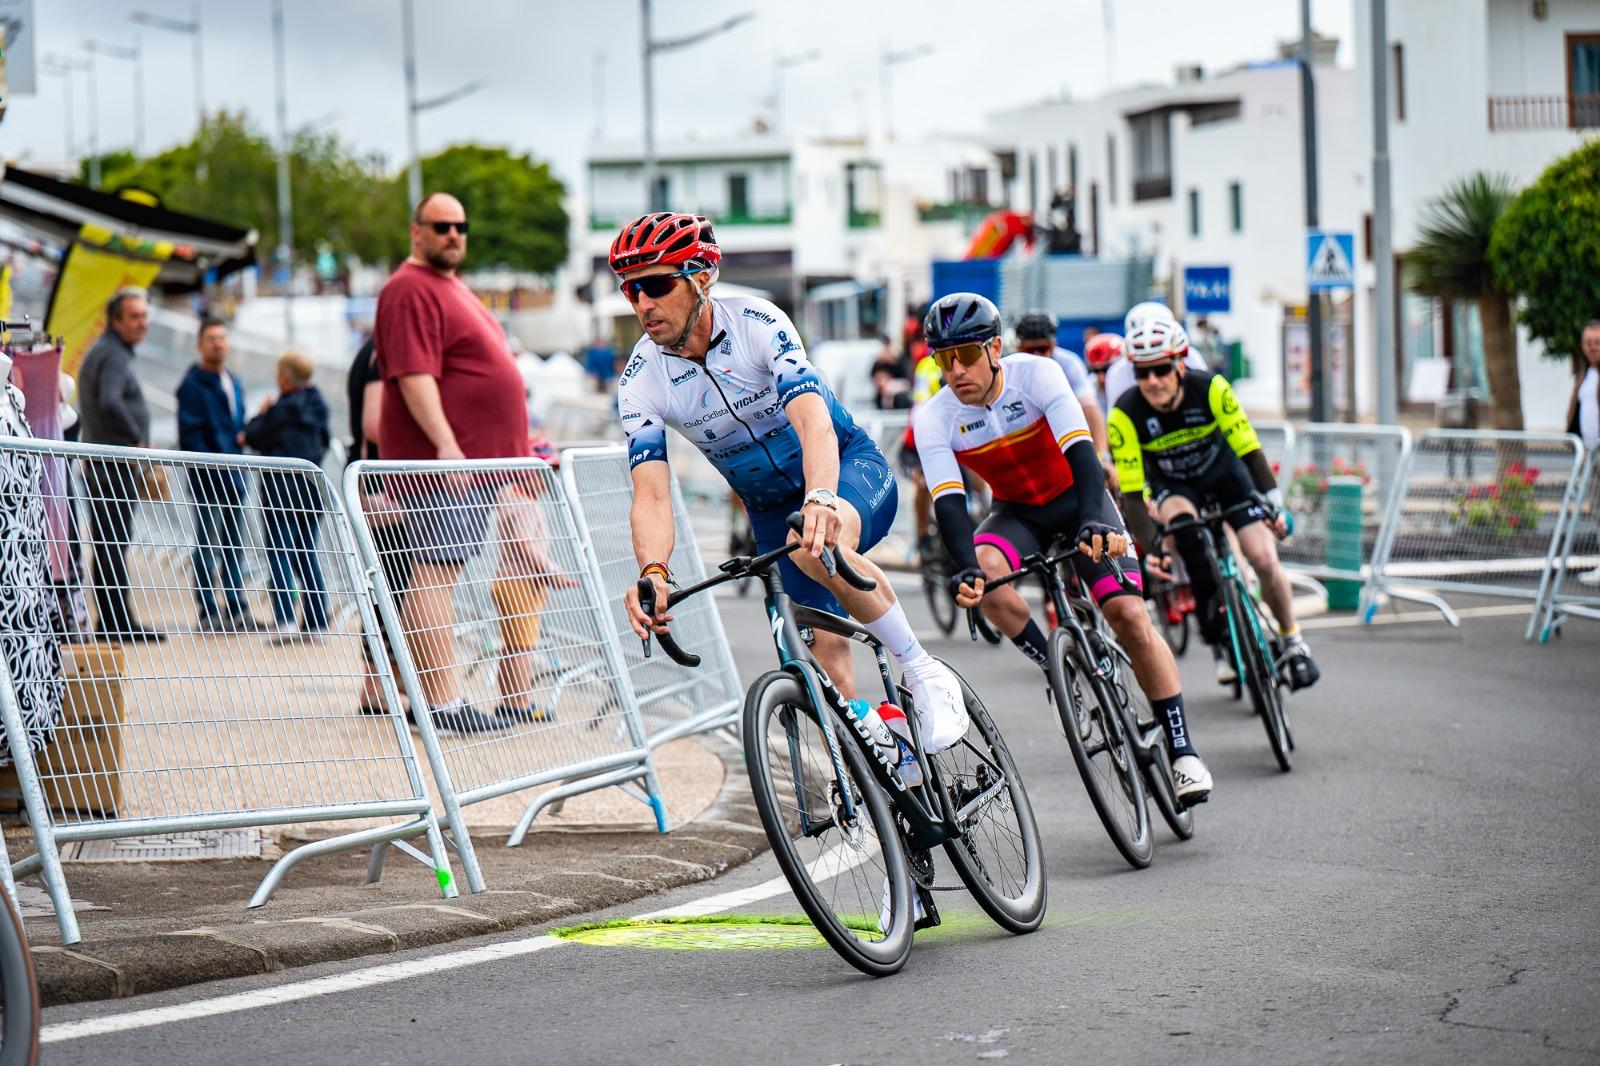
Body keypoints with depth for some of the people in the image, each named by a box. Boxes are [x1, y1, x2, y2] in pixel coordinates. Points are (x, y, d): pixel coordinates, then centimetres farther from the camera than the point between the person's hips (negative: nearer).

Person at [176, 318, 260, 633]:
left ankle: (237, 610, 16)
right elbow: (190, 432, -12)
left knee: (234, 545, 11)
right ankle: (208, 614, -4)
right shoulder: (193, 384, -6)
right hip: (207, 478, -8)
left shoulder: (233, 384, 18)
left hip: (234, 476, 8)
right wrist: (210, 466, -18)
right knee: (208, 546, -6)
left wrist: (243, 436, 5)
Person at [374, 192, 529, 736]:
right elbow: (414, 374, -20)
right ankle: (444, 702, -15)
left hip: (470, 459, 10)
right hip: (439, 462, -10)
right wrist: (445, 444, -26)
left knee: (439, 575, 10)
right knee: (435, 572, -11)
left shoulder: (453, 289, 22)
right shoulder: (411, 290, -11)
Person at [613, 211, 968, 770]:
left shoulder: (757, 323, -25)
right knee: (827, 660, -6)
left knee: (817, 547, -38)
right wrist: (652, 572, -45)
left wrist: (821, 501, -59)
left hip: (850, 468, -5)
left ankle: (924, 673, -22)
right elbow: (651, 494, -24)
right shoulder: (641, 382, -16)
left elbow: (813, 419, -39)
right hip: (771, 507, 5)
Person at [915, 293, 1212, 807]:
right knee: (984, 571, -33)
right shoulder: (935, 418, -18)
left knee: (1129, 615, -18)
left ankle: (1182, 750, -10)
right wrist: (966, 567, -45)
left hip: (1075, 499, -2)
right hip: (1016, 512, 2)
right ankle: (1057, 668, -14)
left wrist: (1095, 520, -51)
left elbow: (1082, 454, -32)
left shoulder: (1037, 374, -24)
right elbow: (948, 502, -26)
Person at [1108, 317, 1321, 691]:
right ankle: (1218, 637, -28)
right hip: (1173, 484, -1)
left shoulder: (1210, 388, -28)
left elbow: (1249, 448, -22)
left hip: (1223, 471, 1)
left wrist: (1274, 503, -31)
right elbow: (1132, 494, -27)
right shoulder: (1125, 414, -29)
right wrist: (1150, 548, -39)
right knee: (1181, 516, -36)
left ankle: (1293, 640, 14)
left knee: (1265, 561, -15)